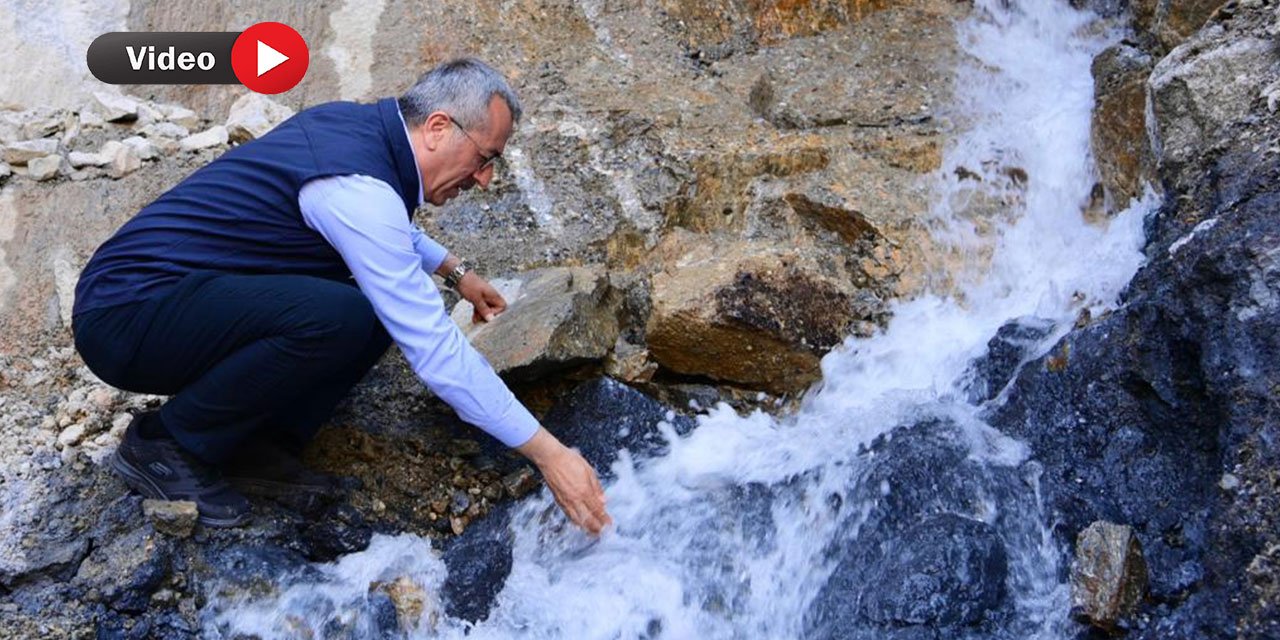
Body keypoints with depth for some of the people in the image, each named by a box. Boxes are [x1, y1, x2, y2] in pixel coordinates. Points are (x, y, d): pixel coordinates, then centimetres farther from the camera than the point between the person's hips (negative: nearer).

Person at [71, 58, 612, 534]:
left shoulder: (354, 123, 3)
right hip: (126, 316, -9)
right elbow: (435, 348, -27)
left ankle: (259, 443, 2)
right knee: (340, 316, -33)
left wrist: (454, 271, 24)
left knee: (393, 302, 1)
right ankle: (164, 445, -11)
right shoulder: (357, 186, -25)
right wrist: (547, 452, -23)